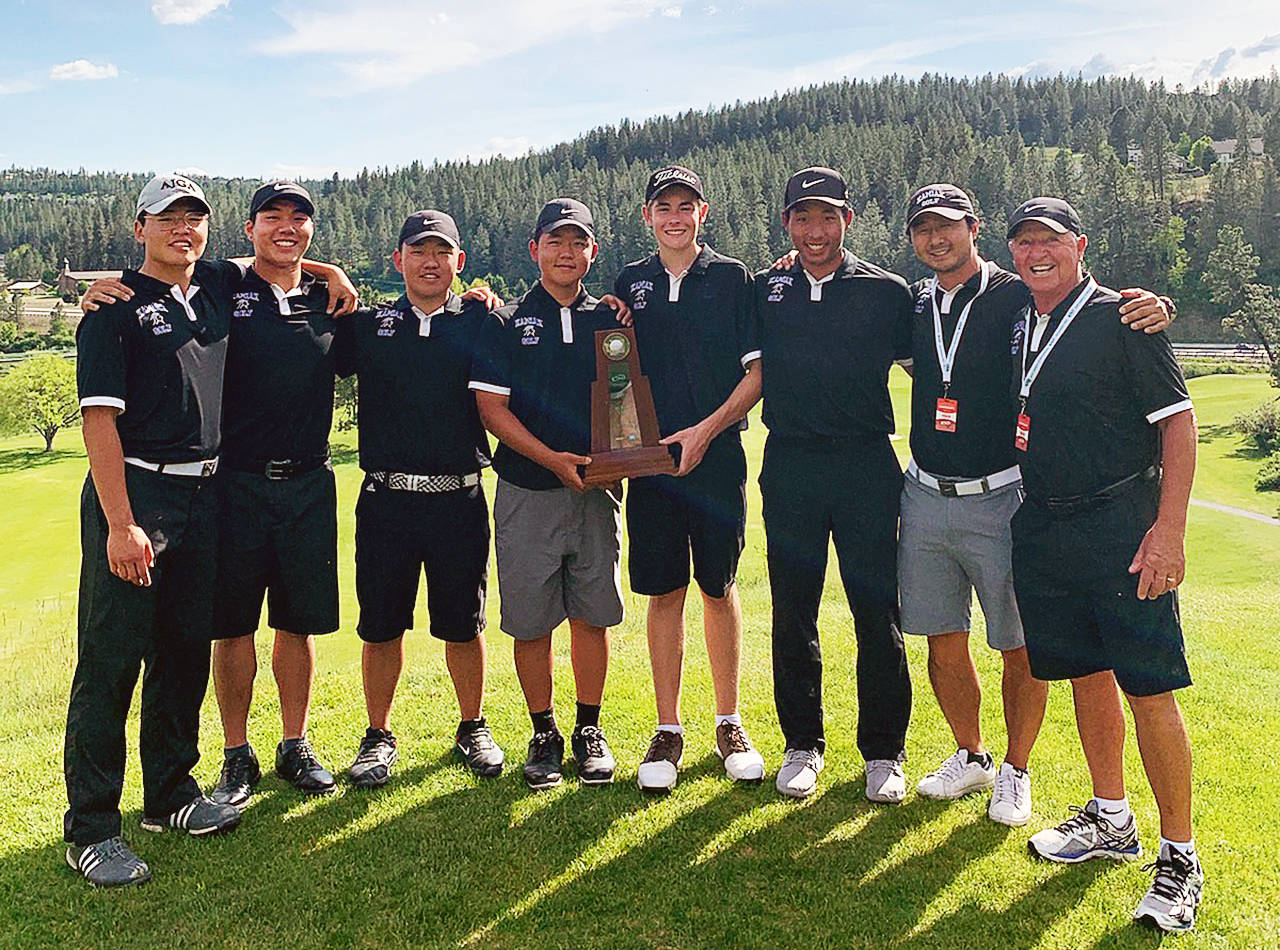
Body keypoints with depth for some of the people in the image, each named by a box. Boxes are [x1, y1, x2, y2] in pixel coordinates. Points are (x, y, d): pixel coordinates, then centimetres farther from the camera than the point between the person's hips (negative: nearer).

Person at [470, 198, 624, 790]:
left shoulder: (608, 320, 11)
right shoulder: (505, 324, 3)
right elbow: (491, 408, -4)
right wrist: (550, 458, -15)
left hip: (596, 492, 2)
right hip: (527, 493, -2)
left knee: (592, 615, 6)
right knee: (531, 623, 3)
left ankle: (589, 731, 20)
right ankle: (543, 734, 19)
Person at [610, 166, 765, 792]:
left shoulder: (732, 278, 3)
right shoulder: (629, 284, 10)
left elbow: (758, 371, -1)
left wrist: (705, 430, -10)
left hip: (718, 457, -2)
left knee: (719, 589, 7)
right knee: (664, 593, 5)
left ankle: (729, 724, 20)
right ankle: (668, 731, 15)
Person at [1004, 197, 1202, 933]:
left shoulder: (1121, 317, -6)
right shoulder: (1017, 327, 12)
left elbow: (1178, 419, -8)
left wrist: (1170, 528, -17)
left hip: (1122, 528, -6)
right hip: (1043, 532, 6)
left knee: (1150, 690, -4)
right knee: (1086, 676, 15)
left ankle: (1180, 857, 9)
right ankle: (1112, 821, 31)